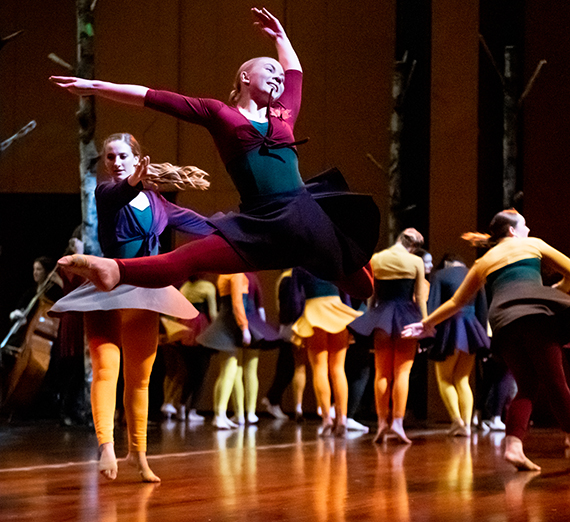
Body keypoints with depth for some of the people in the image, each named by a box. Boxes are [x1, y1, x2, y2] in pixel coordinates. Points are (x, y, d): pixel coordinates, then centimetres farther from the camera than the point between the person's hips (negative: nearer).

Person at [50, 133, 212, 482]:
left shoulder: (155, 201, 10)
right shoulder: (106, 192, -3)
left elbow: (194, 222, 22)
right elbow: (119, 195, -27)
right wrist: (135, 182, -50)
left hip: (143, 295, 4)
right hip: (107, 292, -4)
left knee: (140, 377, 9)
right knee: (106, 367, -19)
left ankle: (138, 452, 18)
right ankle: (106, 446, -30)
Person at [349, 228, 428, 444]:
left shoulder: (376, 259, 4)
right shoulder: (415, 262, -3)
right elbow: (420, 297, -2)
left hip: (381, 315, 2)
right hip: (406, 316, -2)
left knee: (382, 373, 7)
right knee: (402, 371, -1)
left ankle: (382, 421, 3)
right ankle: (397, 420, -11)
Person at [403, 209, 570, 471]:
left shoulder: (484, 262, 28)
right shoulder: (533, 244, 20)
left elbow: (456, 301, 32)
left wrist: (427, 323, 42)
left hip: (502, 322, 4)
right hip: (535, 312, -4)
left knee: (527, 387, 9)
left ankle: (513, 446, -8)